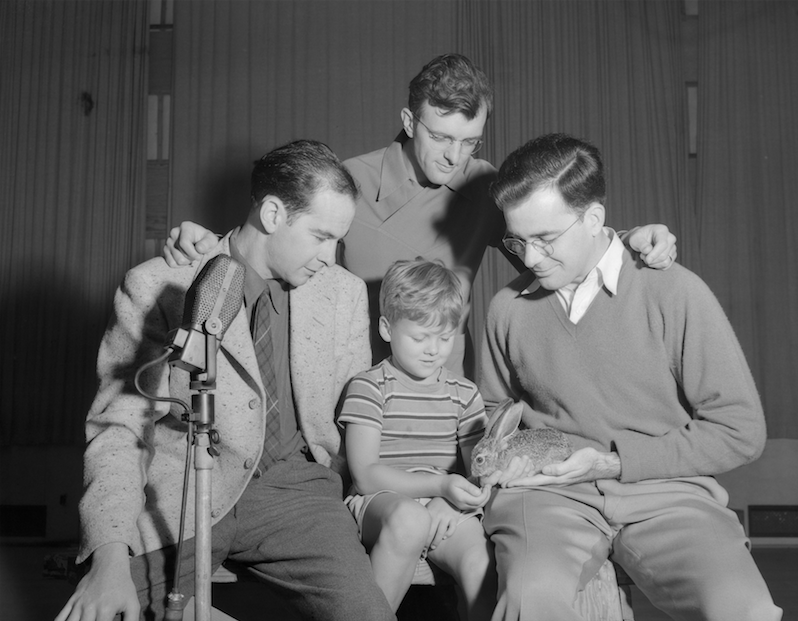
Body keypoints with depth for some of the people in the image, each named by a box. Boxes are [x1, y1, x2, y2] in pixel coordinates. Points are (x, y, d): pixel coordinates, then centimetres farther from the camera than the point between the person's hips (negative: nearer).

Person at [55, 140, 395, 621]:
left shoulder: (345, 292, 6)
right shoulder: (156, 286, -3)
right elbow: (116, 427, -4)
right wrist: (110, 557, -15)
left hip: (294, 486, 3)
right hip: (181, 491, -2)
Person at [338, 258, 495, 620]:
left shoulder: (463, 394, 15)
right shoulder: (368, 387, 1)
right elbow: (366, 475, -8)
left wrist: (458, 499, -11)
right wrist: (440, 485, -18)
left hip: (446, 508, 3)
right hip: (381, 500, -3)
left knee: (482, 565, -28)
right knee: (409, 518, -37)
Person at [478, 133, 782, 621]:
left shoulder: (676, 293, -4)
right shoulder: (509, 308, 6)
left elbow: (741, 430, -2)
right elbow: (494, 410, 26)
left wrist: (614, 461, -8)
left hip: (667, 492, 0)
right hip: (549, 494, 1)